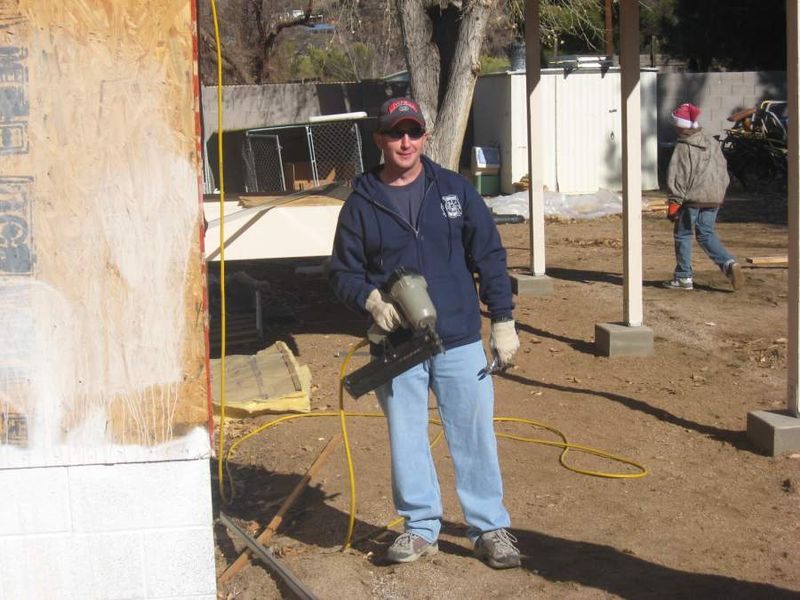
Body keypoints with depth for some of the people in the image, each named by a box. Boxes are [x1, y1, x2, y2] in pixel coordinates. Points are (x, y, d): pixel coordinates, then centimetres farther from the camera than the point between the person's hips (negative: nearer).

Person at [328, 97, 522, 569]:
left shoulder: (456, 190, 3)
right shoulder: (361, 204, 3)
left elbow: (490, 257, 4)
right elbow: (343, 272, 7)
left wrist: (503, 321, 0)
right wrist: (372, 299, -13)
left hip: (461, 341, 0)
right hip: (396, 346, 1)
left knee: (475, 435, 3)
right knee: (406, 440, 9)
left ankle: (491, 527, 17)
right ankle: (421, 526, 25)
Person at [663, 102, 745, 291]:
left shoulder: (683, 148, -10)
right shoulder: (712, 144, 11)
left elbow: (677, 177, -12)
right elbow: (723, 171, 16)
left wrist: (673, 203, -8)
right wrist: (719, 194, 24)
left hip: (692, 198, -6)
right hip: (714, 197, 6)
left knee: (682, 234, 7)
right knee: (706, 234, 14)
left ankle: (683, 277, 9)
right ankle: (728, 263, -6)